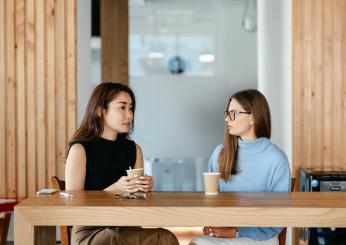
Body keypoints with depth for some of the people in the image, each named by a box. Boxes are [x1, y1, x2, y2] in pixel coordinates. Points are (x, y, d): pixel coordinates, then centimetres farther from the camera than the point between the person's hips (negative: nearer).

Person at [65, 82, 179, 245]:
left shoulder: (134, 149, 12)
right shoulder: (80, 150, -4)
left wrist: (145, 188, -3)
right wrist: (114, 189, -18)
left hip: (126, 228, 5)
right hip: (89, 231, -4)